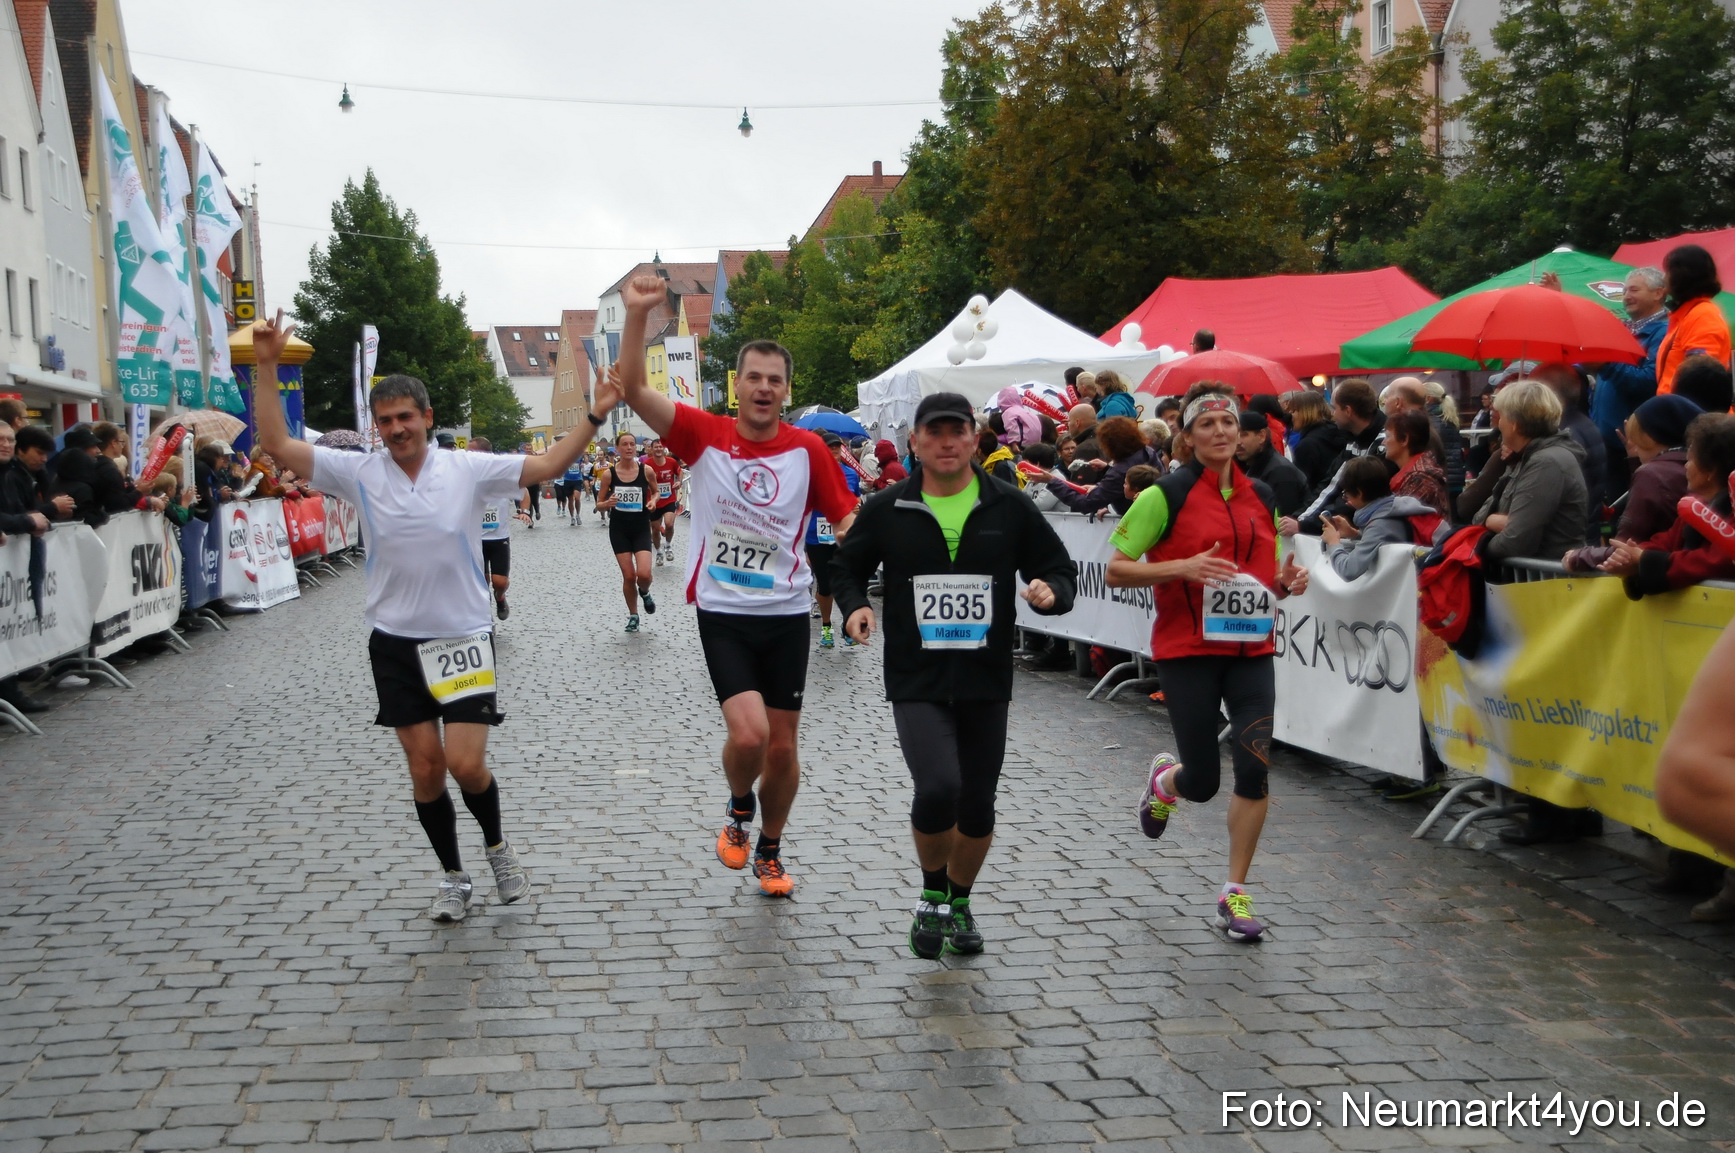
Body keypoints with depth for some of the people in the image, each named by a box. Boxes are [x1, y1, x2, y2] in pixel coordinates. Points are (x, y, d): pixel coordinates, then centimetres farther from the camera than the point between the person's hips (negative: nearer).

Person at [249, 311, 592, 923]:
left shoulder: (468, 469, -6)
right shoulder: (359, 472, -3)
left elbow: (546, 466, -7)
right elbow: (276, 444, -6)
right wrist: (266, 366, -13)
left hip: (463, 638, -2)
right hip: (395, 642, 2)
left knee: (466, 762, -10)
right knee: (425, 768, 6)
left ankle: (497, 846, 21)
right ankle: (454, 877, 25)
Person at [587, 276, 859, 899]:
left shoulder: (808, 449, -3)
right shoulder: (705, 435, -5)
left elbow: (847, 518, 2)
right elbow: (635, 389, -14)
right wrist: (637, 315, -26)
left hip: (786, 614, 2)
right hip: (722, 614, -2)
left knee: (782, 746, 8)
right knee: (749, 734, -18)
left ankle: (769, 852, 33)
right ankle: (738, 810, 16)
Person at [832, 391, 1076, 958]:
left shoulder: (1009, 506, 1)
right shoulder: (887, 510, 0)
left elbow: (1058, 568, 8)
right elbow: (847, 566, 14)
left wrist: (1052, 592, -15)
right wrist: (854, 607, -6)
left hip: (986, 680, 2)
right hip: (916, 681, -2)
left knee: (978, 805, 10)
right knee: (938, 788, -21)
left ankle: (959, 904, 36)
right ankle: (932, 895, 7)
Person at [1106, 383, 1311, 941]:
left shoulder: (1262, 495, 10)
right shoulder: (1166, 494, -6)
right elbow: (1116, 570, -8)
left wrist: (1286, 582, -2)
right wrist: (1181, 567, -22)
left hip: (1251, 649, 4)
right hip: (1187, 650, -4)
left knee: (1255, 769, -7)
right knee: (1202, 783, 1)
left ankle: (1235, 895, 7)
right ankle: (1163, 780, 41)